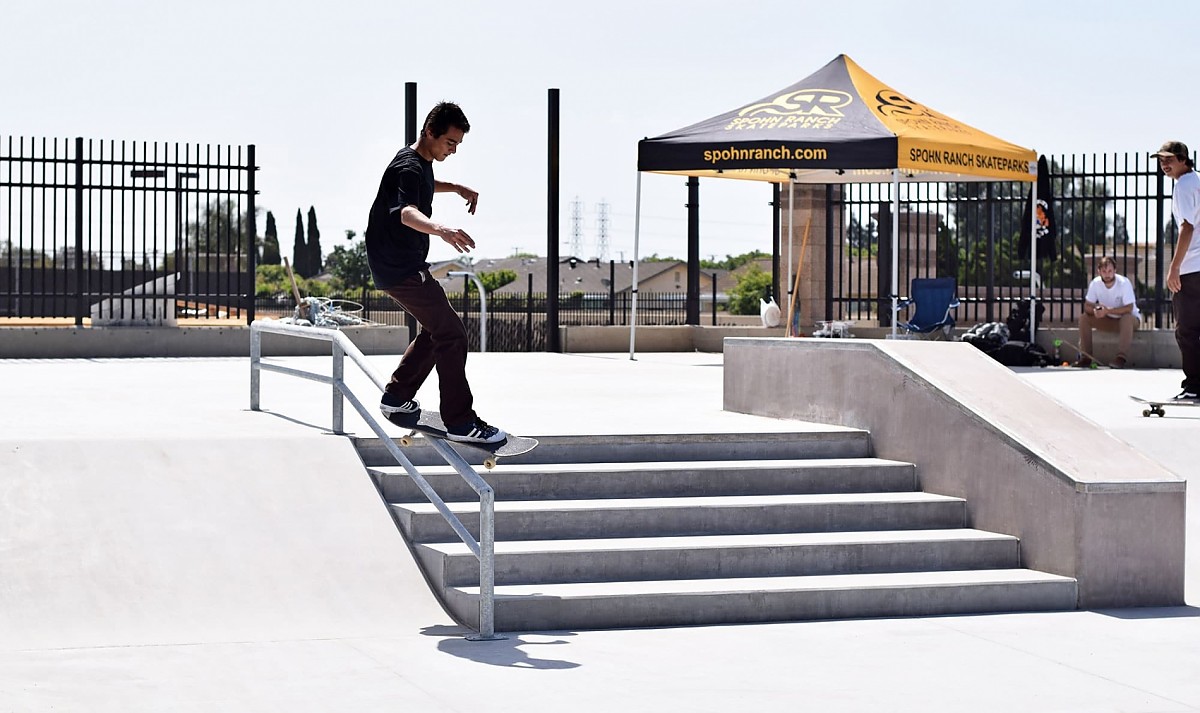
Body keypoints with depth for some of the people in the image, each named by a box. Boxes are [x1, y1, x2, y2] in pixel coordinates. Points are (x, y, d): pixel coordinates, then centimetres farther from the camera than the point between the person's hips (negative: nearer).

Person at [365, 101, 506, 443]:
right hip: (399, 269, -11)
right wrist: (441, 230, -63)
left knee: (436, 330, 21)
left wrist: (457, 188, 25)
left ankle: (396, 396, 28)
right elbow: (408, 213, -44)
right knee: (451, 334, -13)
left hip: (404, 264, 11)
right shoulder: (408, 168, -22)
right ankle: (460, 422, -13)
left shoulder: (420, 161, 10)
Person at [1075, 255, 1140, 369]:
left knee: (1127, 318, -39)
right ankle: (1085, 357, -14)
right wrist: (1094, 311, -32)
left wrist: (1108, 310, -39)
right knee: (1083, 317, -14)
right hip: (1108, 320, 5)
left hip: (1130, 318, -5)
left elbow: (1128, 308, -29)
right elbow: (1087, 306, -8)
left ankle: (1121, 358, -40)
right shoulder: (1095, 283, -11)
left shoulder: (1124, 283, -24)